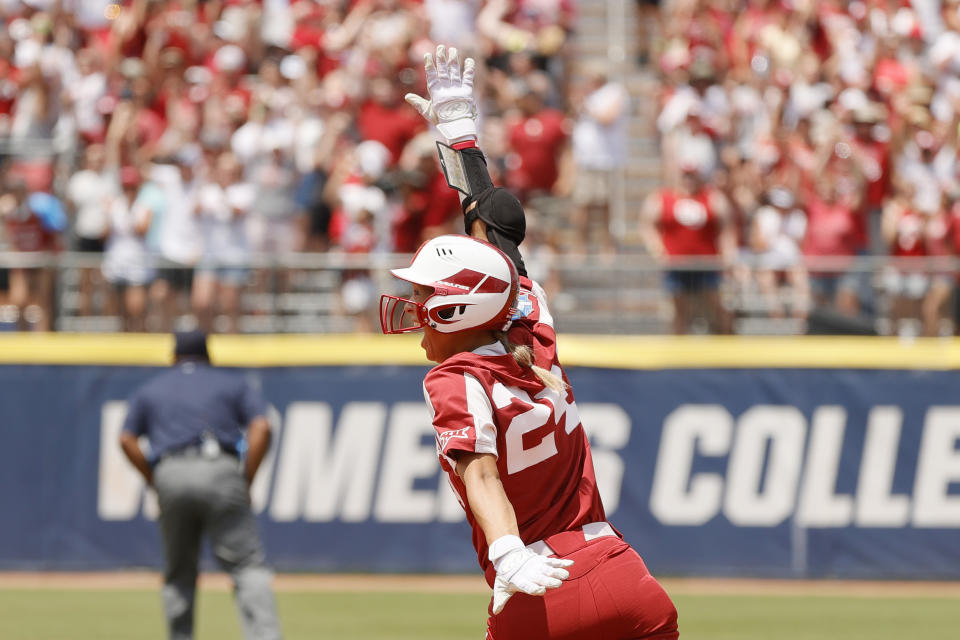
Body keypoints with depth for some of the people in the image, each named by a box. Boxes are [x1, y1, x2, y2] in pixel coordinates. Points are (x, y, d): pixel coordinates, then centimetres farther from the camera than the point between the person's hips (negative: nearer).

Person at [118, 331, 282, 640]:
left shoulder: (150, 390, 24)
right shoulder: (233, 385, 20)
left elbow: (127, 440, 9)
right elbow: (261, 428, 3)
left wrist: (155, 482, 11)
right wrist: (246, 483, 3)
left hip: (170, 476, 2)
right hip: (221, 474, -2)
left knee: (178, 573, 14)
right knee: (247, 565, -6)